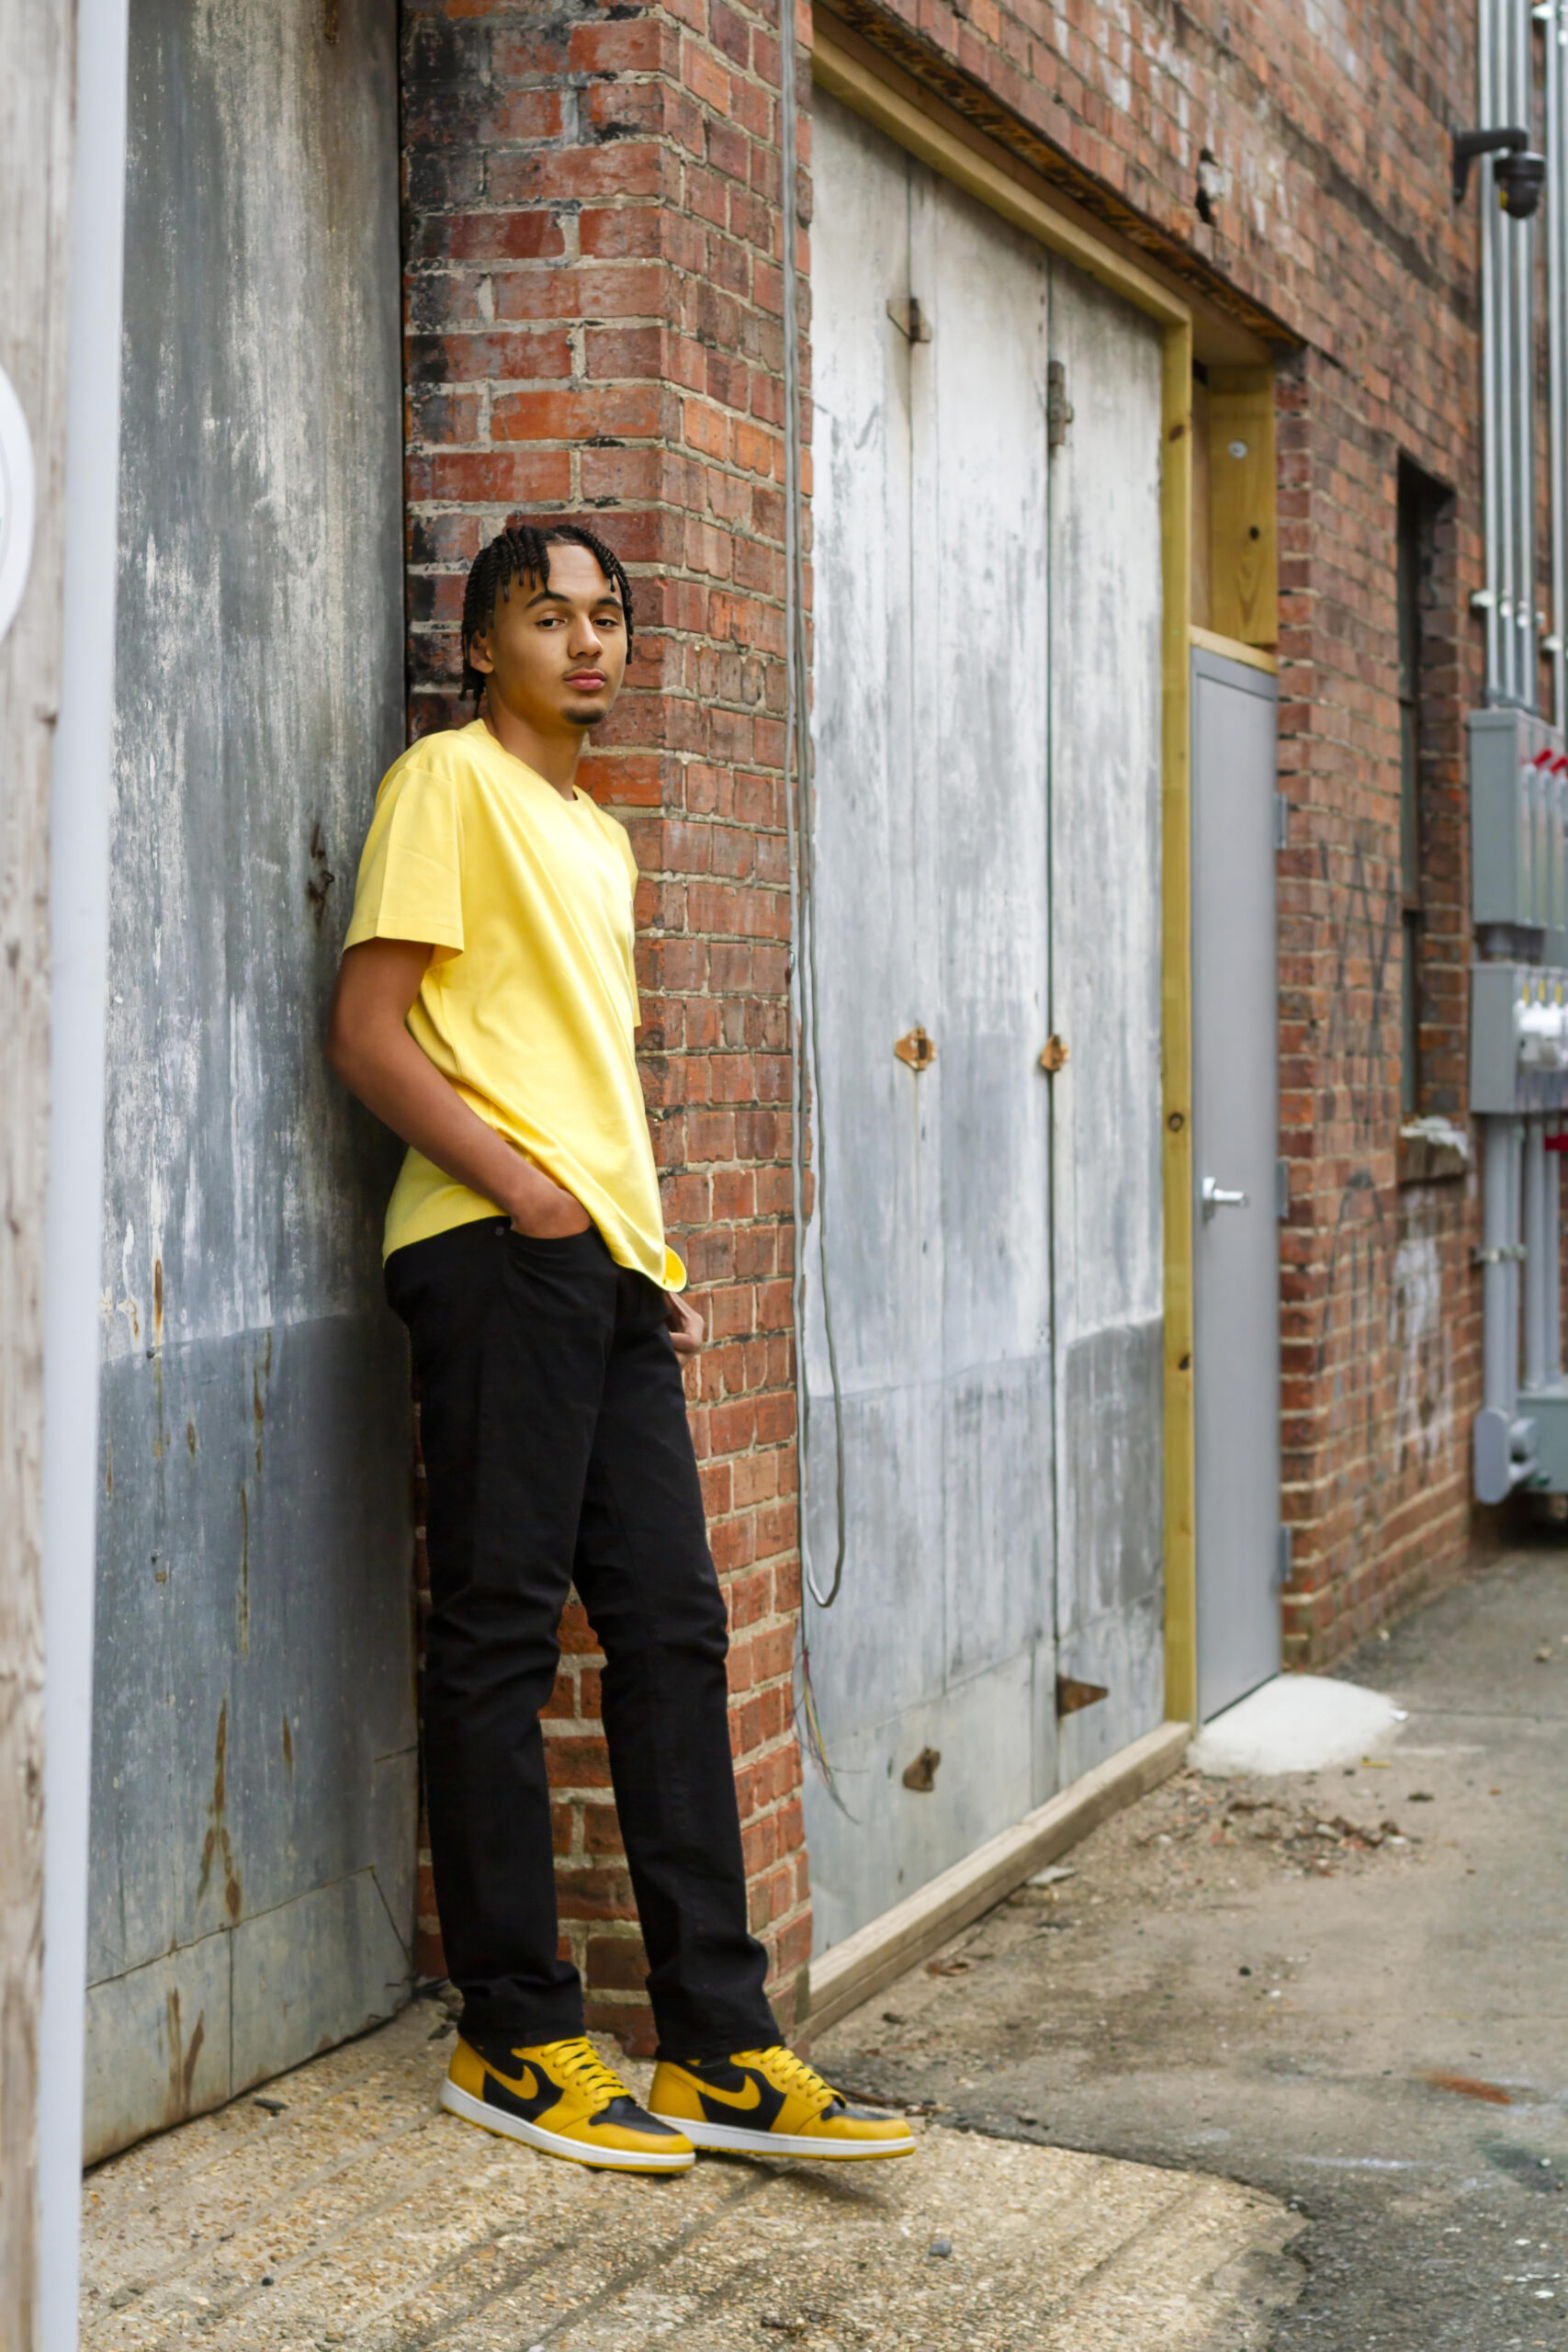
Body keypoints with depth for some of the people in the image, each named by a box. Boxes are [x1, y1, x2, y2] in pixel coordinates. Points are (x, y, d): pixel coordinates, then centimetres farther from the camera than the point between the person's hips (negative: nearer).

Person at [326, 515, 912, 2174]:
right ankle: (515, 2040, 3)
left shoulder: (598, 836, 24)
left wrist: (656, 1259, 16)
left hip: (608, 1262, 8)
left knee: (671, 1624, 4)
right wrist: (519, 1187, -17)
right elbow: (368, 1033, -8)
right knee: (500, 1633, -4)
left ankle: (721, 2048, 6)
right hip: (496, 1250, -8)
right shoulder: (450, 780, 0)